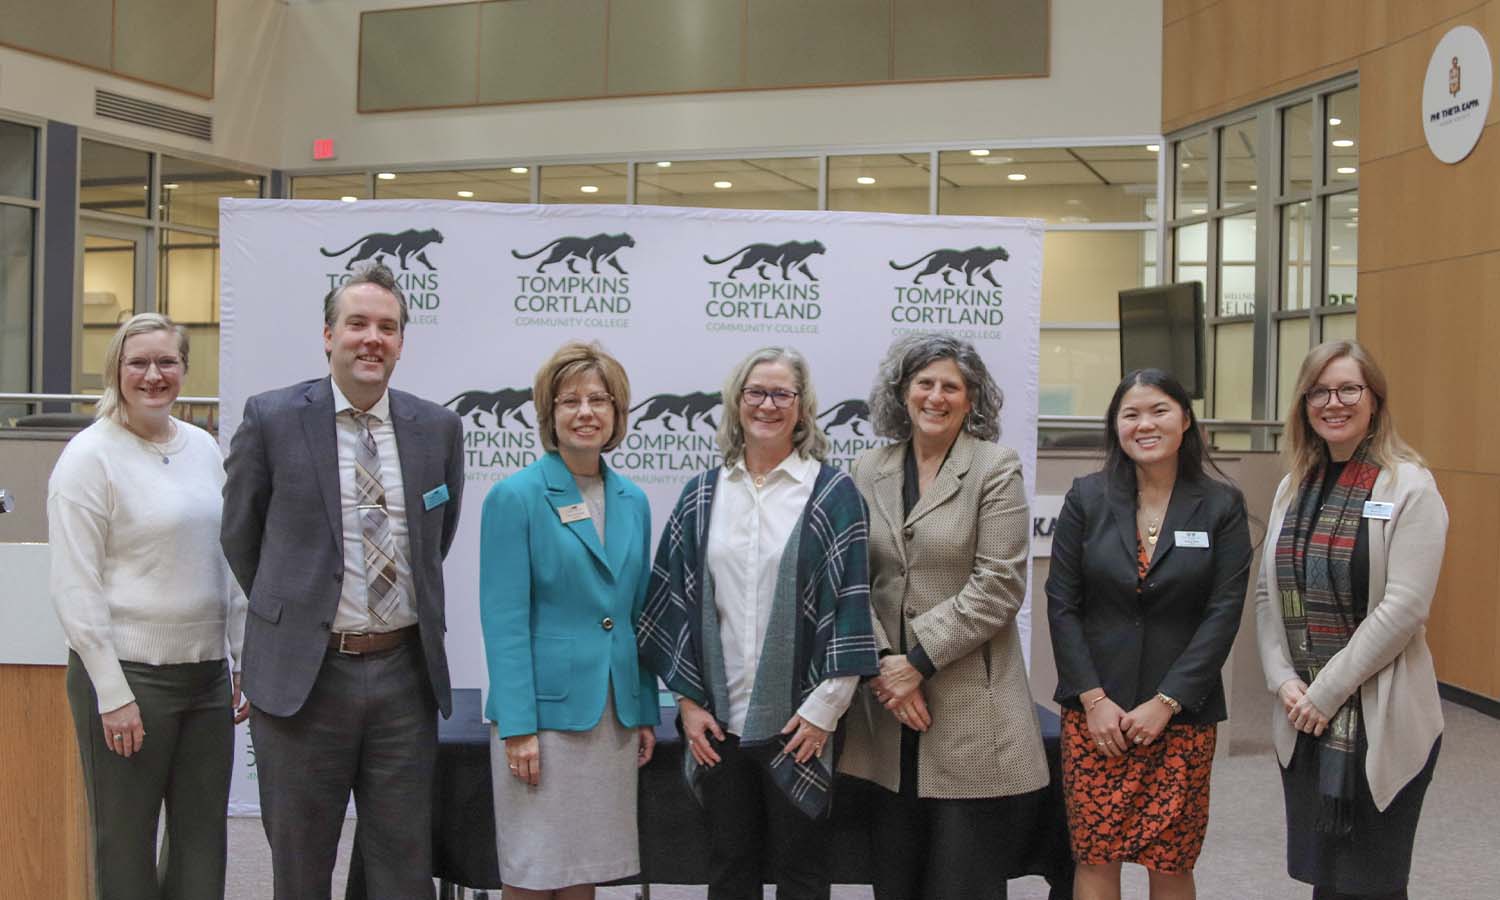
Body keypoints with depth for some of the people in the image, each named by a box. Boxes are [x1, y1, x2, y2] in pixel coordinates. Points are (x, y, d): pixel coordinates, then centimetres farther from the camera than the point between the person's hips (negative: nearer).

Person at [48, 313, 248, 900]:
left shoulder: (204, 448, 9)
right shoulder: (90, 456, -8)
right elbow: (74, 588, -11)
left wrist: (240, 662, 11)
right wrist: (113, 695, -14)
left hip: (208, 674, 6)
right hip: (128, 676, -5)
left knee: (203, 839, 11)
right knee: (125, 847, 6)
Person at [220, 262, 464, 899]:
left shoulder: (438, 429, 3)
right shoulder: (271, 419, -5)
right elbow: (239, 536, 6)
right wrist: (291, 612, 11)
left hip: (405, 673, 2)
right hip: (302, 673, -2)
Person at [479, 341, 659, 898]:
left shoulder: (633, 502, 10)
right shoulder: (515, 497, -7)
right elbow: (503, 619, -11)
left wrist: (646, 714, 11)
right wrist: (518, 726, -16)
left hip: (613, 715, 5)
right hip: (544, 707, -5)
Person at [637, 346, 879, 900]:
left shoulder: (833, 494, -2)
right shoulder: (701, 496, 7)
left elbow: (850, 600, -6)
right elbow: (675, 598, 8)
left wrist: (824, 708, -10)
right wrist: (688, 699, 1)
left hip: (797, 722, -3)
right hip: (717, 720, 3)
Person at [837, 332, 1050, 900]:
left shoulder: (996, 468, -3)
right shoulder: (869, 471, 8)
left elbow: (999, 585, -10)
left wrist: (918, 661, -12)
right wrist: (883, 662, -9)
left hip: (972, 706, -4)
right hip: (889, 703, 4)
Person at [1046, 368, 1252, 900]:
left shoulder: (1221, 506, 1)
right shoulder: (1087, 498, 3)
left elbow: (1224, 614, -4)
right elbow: (1061, 605, 0)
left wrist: (1165, 703, -11)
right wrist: (1093, 698, -8)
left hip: (1182, 712, 0)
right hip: (1095, 712, 1)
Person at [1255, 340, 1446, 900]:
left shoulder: (1410, 487, -8)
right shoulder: (1294, 487, 10)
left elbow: (1404, 607, -15)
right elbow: (1267, 594, 10)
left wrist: (1327, 691, -14)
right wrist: (1285, 681, -3)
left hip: (1380, 722, -5)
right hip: (1303, 718, 5)